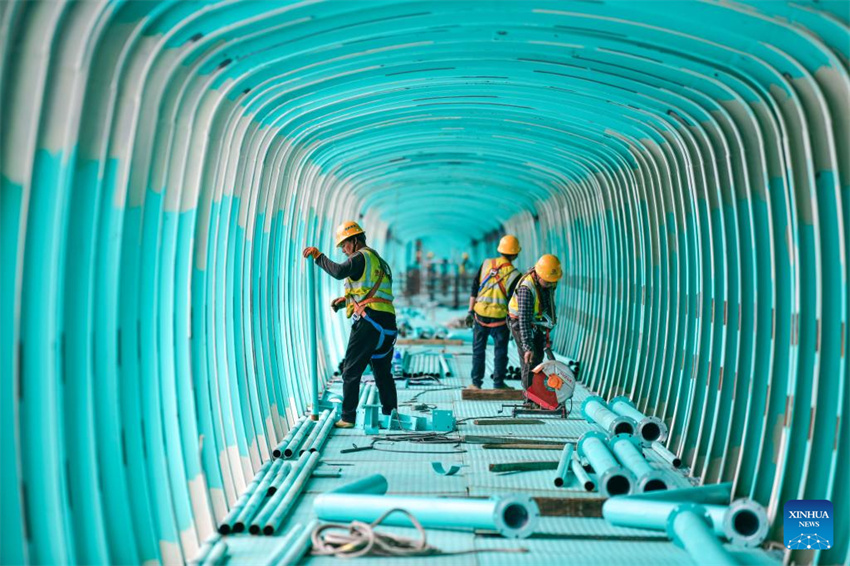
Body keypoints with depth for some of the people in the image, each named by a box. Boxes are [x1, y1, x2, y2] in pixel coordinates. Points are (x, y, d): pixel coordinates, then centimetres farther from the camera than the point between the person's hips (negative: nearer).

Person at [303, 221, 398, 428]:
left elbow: (339, 271, -20)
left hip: (368, 320, -8)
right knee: (383, 372, 15)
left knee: (351, 370, -1)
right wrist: (344, 300, 19)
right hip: (388, 322, 8)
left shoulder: (361, 256, -2)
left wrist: (317, 255, -8)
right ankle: (390, 416, 18)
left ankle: (348, 417, -1)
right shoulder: (379, 261, 24)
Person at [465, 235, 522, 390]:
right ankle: (498, 383, 18)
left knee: (478, 349, 12)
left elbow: (474, 289, 0)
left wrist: (470, 311, 7)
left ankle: (476, 382, 16)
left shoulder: (486, 264, -2)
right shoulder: (514, 275, -10)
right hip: (500, 317, -2)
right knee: (500, 351, 12)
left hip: (480, 314, 2)